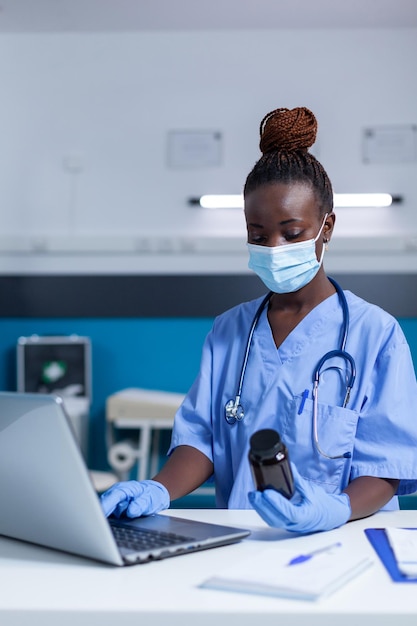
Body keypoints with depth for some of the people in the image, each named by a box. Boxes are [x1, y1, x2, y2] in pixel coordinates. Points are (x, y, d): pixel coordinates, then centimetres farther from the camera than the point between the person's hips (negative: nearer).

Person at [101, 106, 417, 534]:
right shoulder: (227, 332, 14)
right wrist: (160, 490, -15)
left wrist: (339, 510, -27)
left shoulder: (375, 333, -1)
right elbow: (201, 436, 6)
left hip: (341, 546, -3)